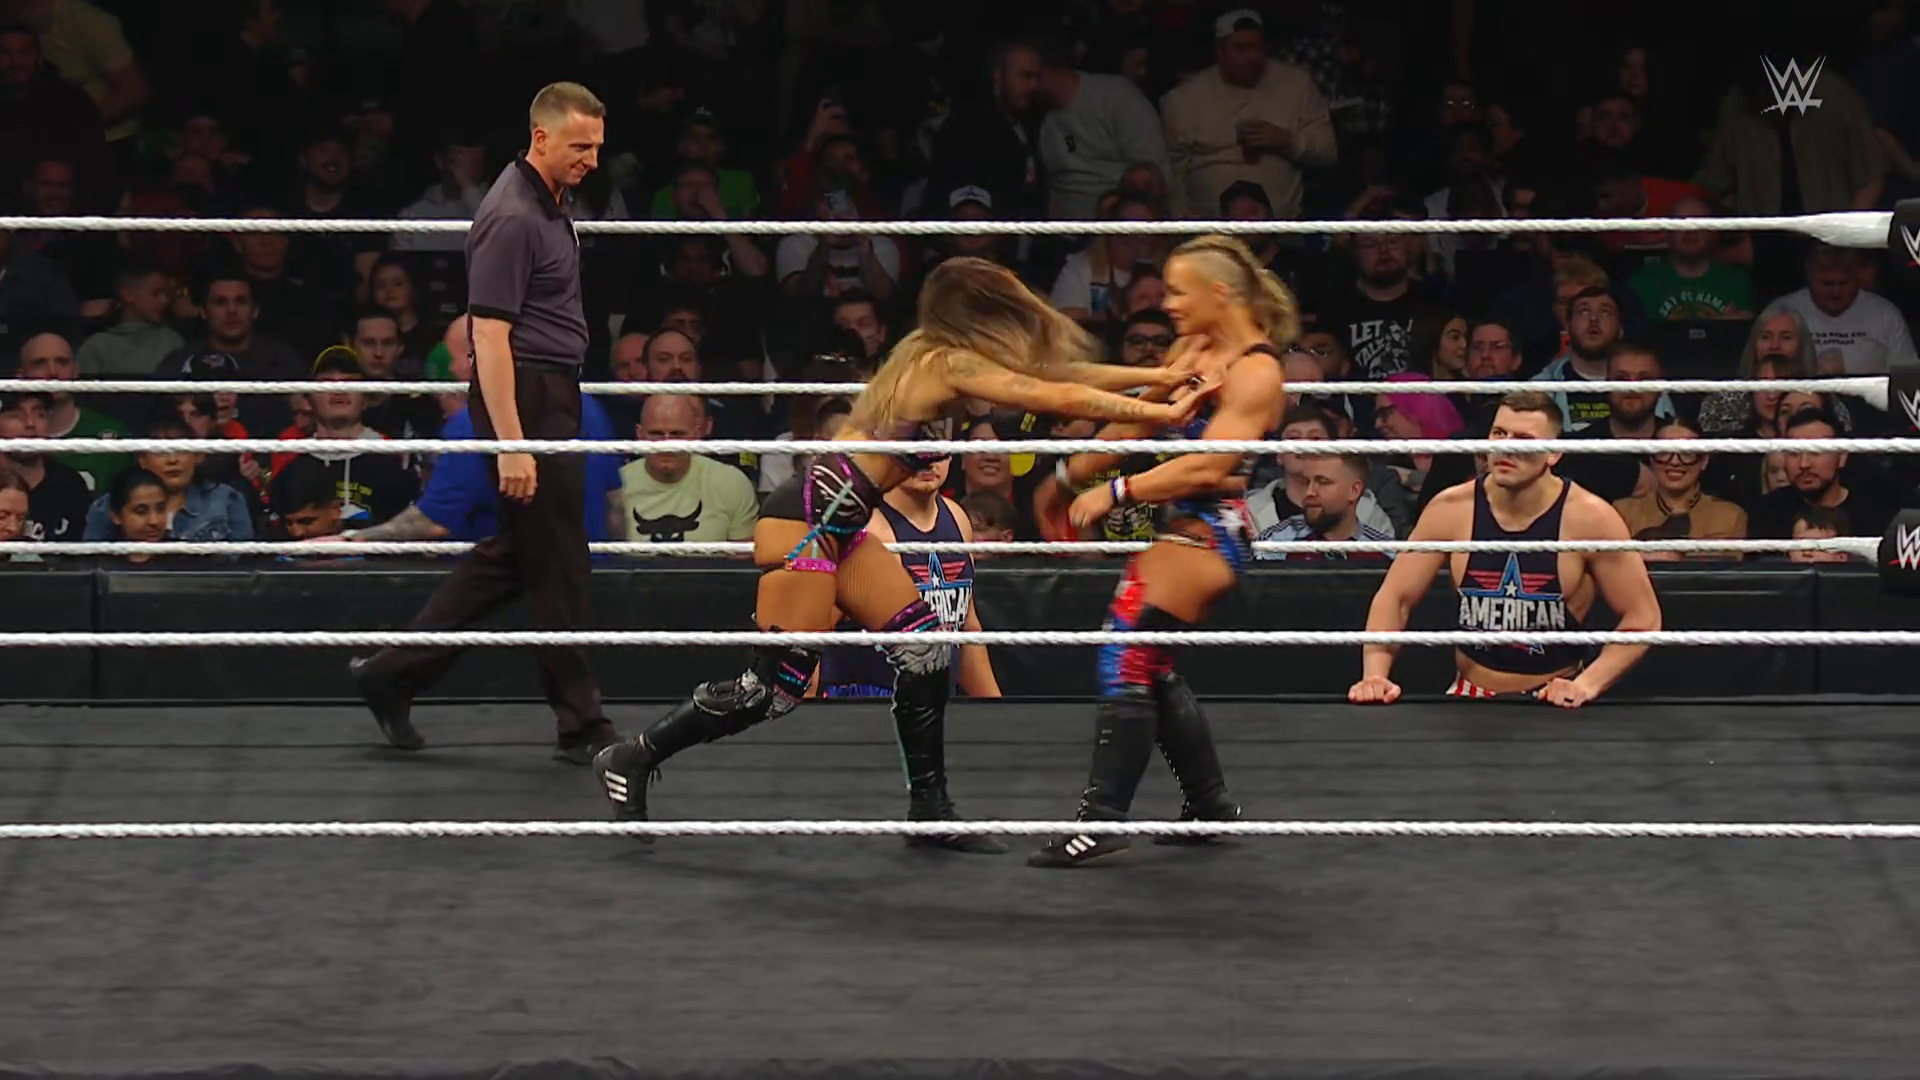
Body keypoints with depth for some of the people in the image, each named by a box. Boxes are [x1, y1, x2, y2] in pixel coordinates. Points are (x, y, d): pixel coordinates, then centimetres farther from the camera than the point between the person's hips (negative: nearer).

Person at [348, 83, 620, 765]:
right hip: (528, 400, -10)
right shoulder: (512, 217, -18)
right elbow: (489, 335, -22)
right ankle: (581, 727, 3)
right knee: (556, 566, -4)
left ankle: (394, 673, 17)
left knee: (509, 556, 13)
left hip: (549, 398, 10)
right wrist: (511, 443, -26)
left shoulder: (546, 204, 14)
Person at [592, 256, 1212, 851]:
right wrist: (1163, 414, -12)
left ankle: (929, 808, 9)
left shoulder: (937, 357, 14)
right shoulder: (951, 363, -13)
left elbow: (1058, 375, 19)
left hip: (836, 527, 10)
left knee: (924, 640, 5)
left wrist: (1156, 377, 19)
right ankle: (633, 758, 5)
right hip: (806, 519, -10)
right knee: (778, 685, -7)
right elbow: (1063, 398, -17)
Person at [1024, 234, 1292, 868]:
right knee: (1151, 670, 14)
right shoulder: (1193, 351, 12)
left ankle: (1102, 818, -16)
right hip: (1180, 525, 9)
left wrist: (1116, 492, -24)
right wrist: (1068, 477, 26)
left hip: (1209, 528, -9)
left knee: (1129, 657, -15)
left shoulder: (1256, 374, -14)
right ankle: (1209, 805, 25)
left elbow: (1209, 465, -23)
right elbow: (1139, 423, 23)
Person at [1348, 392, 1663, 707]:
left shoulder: (1588, 518, -11)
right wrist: (1375, 675, -13)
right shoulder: (1450, 510, -4)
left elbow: (1643, 617, -6)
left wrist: (1589, 684, -19)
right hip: (1469, 701, 2)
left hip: (1556, 704, -2)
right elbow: (1394, 598, 3)